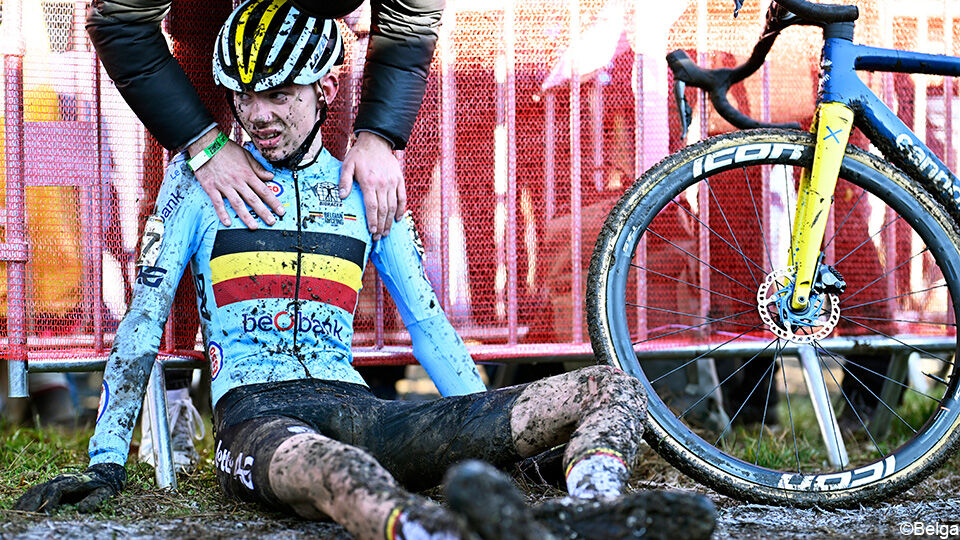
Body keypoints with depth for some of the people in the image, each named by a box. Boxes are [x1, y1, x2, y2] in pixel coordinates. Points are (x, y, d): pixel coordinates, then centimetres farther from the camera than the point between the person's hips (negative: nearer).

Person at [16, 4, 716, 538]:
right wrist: (106, 463, 4)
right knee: (325, 465, -46)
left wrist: (506, 441, 16)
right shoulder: (201, 177, 12)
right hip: (256, 413, -4)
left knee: (614, 388, -17)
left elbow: (428, 323, 22)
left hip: (355, 409, 4)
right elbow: (143, 321, 10)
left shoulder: (365, 188, 20)